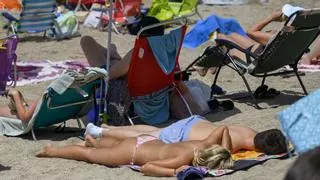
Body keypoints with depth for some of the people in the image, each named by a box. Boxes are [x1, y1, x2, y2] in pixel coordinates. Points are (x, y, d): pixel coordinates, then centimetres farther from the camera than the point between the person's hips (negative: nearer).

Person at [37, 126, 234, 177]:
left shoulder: (206, 146, -23)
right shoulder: (183, 159, -42)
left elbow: (223, 129, -6)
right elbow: (146, 167, -42)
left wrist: (227, 153, -14)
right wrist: (174, 172, -49)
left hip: (147, 141, 6)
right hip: (133, 153, -6)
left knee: (116, 144, 40)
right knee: (88, 154, 17)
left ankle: (94, 141, 67)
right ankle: (51, 151, 36)